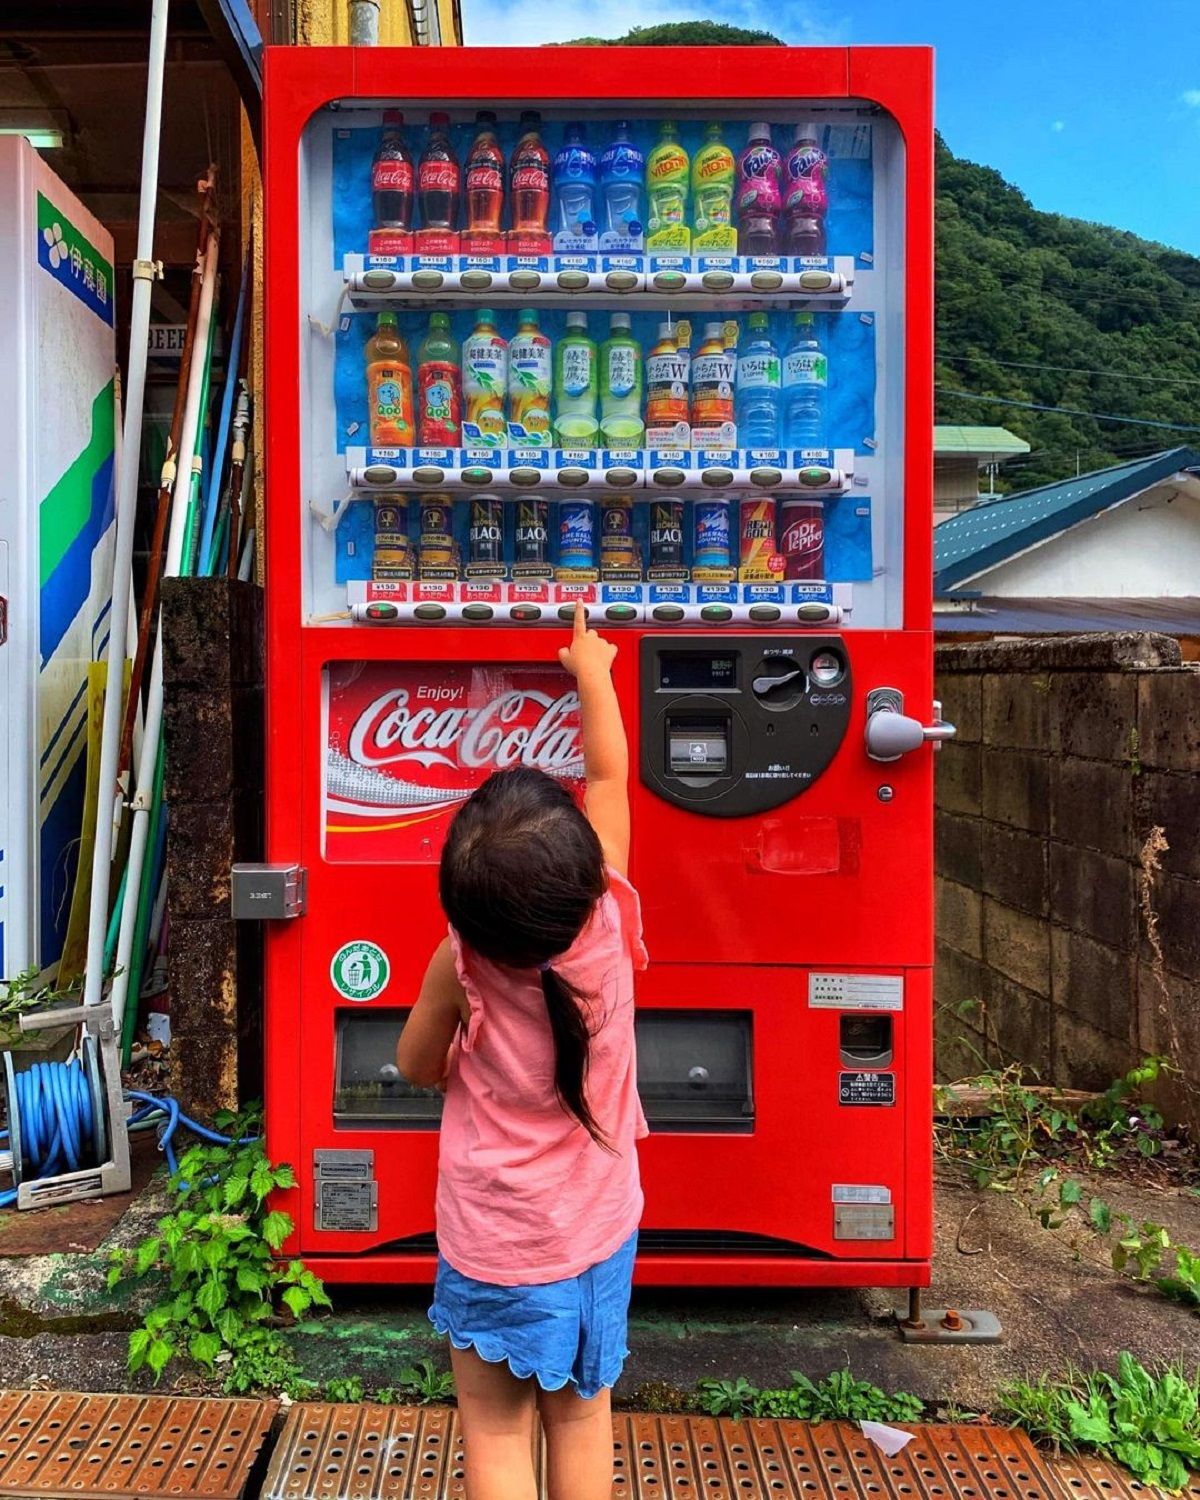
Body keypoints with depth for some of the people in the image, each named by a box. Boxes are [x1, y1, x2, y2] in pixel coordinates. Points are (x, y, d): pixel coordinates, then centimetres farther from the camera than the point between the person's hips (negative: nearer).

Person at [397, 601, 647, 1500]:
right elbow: (610, 778, -4)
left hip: (493, 1248, -3)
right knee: (583, 1418, 20)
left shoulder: (461, 965, -23)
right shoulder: (609, 921, -18)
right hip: (599, 1231, 3)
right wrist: (592, 672, 8)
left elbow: (417, 1067, -3)